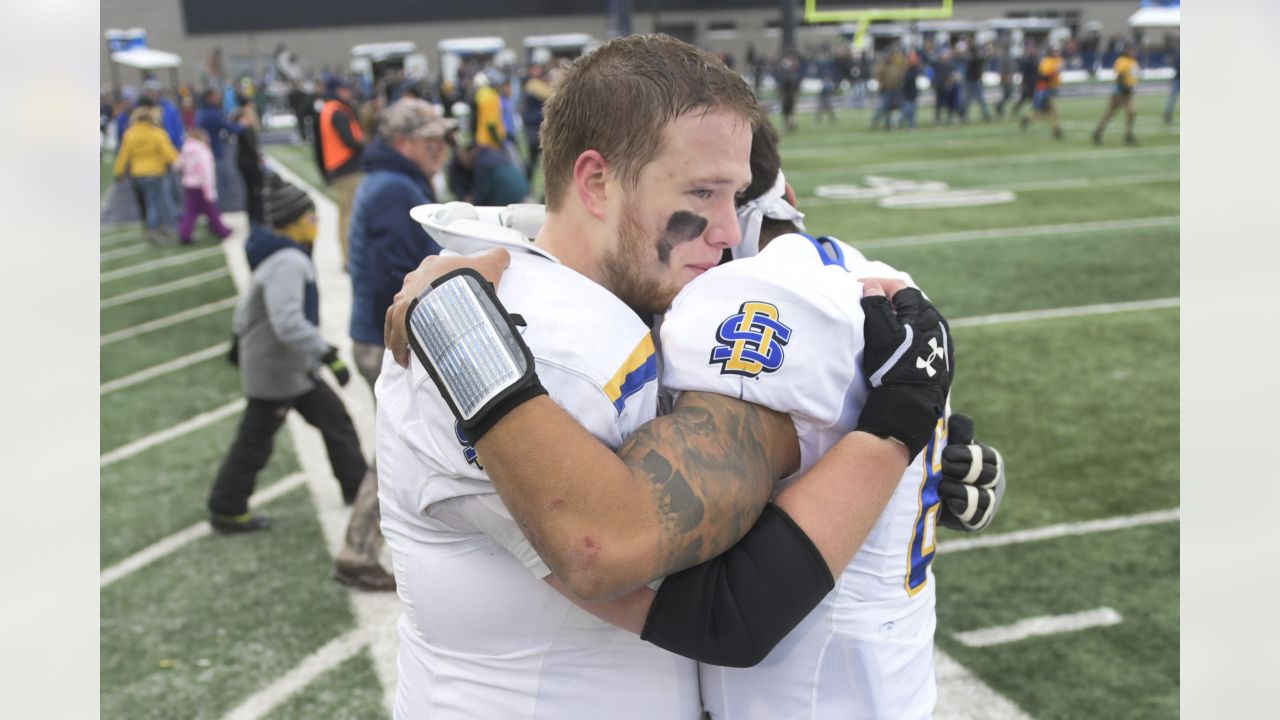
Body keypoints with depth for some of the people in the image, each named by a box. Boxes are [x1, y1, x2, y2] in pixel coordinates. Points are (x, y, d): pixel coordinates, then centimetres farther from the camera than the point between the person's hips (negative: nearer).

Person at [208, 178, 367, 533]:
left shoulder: (283, 258, 7)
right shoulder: (287, 263, -25)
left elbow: (249, 303, 19)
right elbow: (288, 324, -35)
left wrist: (242, 338, 31)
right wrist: (327, 354, -36)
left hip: (295, 367, 10)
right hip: (276, 370, -10)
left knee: (334, 418, 15)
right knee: (255, 440, 4)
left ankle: (357, 485, 26)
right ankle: (226, 511, 19)